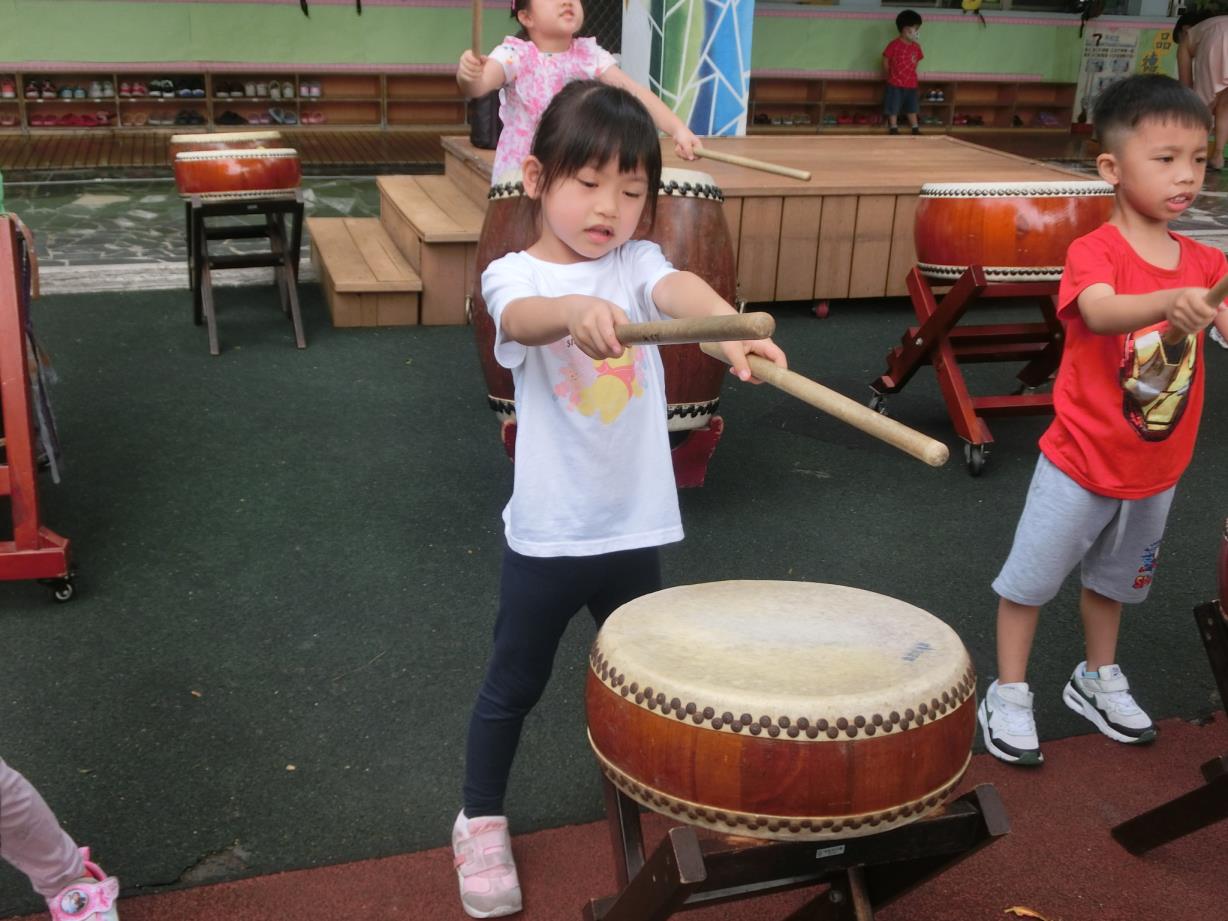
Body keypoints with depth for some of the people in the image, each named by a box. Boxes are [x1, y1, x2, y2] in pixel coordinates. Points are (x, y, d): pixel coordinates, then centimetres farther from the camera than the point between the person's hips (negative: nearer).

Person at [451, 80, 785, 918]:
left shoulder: (637, 263, -1)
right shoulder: (513, 275, -10)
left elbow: (679, 289, -24)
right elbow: (524, 318, -34)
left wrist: (732, 328, -47)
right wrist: (576, 309, -58)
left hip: (636, 525, 3)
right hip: (549, 533, -3)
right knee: (514, 685, 14)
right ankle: (482, 822, 35)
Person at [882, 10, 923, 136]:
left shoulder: (916, 47, 3)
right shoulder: (894, 44, -12)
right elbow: (885, 61, -6)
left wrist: (910, 74, 7)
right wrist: (891, 76, 0)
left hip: (911, 84, 5)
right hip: (895, 84, -5)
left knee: (912, 108, 13)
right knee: (893, 108, 3)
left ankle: (915, 129, 21)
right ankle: (894, 129, 14)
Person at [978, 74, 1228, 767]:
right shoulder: (1094, 251, -19)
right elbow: (1098, 310, -39)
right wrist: (1169, 302, -58)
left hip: (1156, 471, 6)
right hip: (1081, 464, -6)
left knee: (1116, 577, 24)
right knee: (1031, 578, 6)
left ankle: (1099, 679, 44)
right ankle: (1009, 695, 24)